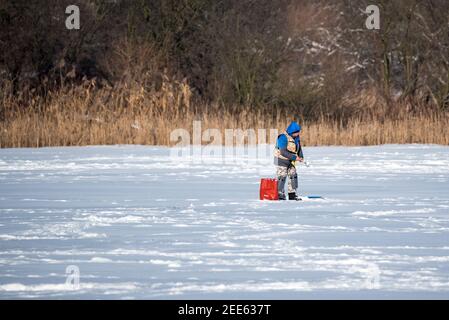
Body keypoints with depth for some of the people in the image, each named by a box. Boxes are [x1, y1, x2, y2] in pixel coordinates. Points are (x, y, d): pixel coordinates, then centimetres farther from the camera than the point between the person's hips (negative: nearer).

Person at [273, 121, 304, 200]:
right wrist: (294, 157, -28)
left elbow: (299, 148, 11)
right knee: (282, 177, -5)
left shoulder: (296, 138, 2)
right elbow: (283, 152, -28)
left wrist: (301, 157, -8)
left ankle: (292, 194, 11)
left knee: (293, 175, 5)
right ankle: (280, 195, 4)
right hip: (281, 160, -8)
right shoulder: (283, 138, -24)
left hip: (290, 161, 8)